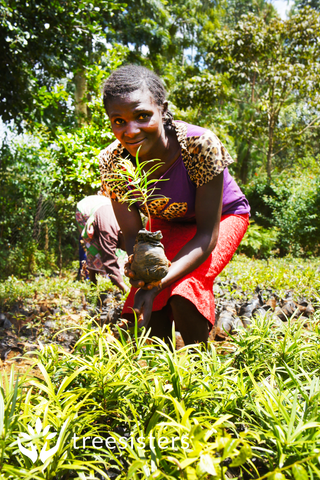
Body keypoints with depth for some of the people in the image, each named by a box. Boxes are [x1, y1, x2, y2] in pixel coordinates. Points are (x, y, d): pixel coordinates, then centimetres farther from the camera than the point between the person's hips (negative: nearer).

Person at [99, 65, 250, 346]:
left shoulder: (200, 146, -34)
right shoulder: (112, 161, -23)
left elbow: (207, 234, -29)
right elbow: (132, 235, -18)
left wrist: (158, 283, -42)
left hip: (222, 217, -3)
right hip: (168, 224, 4)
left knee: (184, 292, -27)